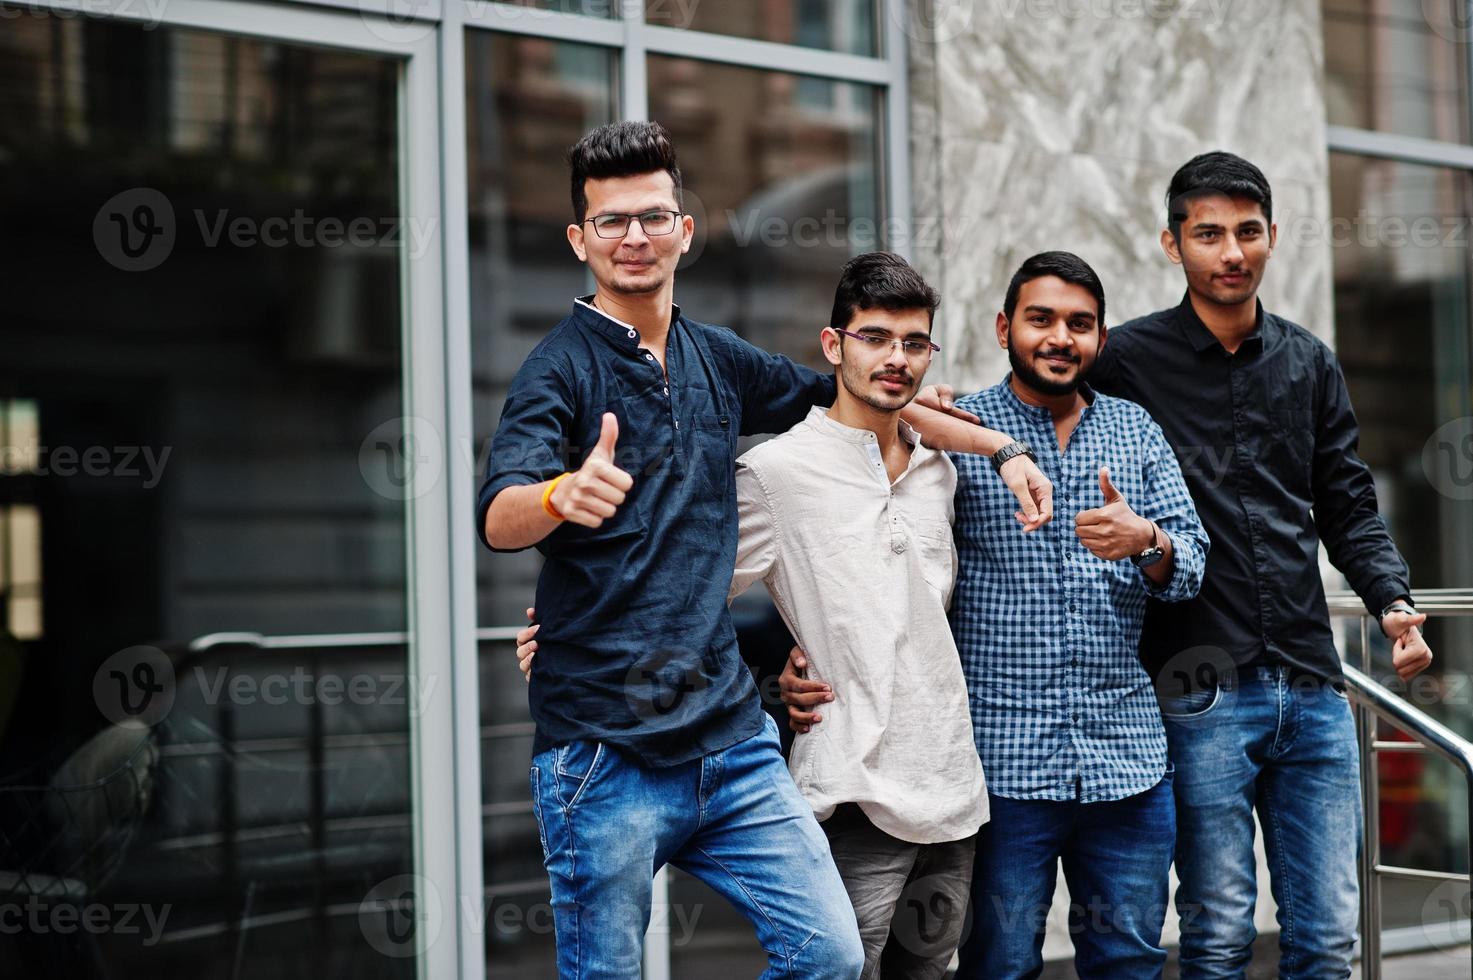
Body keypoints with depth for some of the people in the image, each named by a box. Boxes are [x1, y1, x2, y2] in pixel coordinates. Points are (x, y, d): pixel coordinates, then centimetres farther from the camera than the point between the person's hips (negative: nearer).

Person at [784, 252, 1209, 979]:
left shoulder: (1136, 432, 12)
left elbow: (1191, 563, 5)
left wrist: (1146, 542, -17)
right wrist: (813, 658, -16)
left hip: (1128, 757, 4)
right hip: (1001, 761, -3)